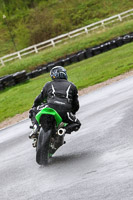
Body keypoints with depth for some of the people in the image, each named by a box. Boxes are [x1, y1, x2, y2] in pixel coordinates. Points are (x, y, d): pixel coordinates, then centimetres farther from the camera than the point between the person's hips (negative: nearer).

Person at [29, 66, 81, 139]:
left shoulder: (48, 85, 23)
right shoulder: (72, 86, 24)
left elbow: (40, 98, 30)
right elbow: (76, 105, 27)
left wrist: (33, 107, 48)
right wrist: (72, 113, 45)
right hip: (65, 113, 0)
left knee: (33, 112, 26)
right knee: (77, 123, 25)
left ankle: (36, 127, -4)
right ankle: (64, 129, -7)